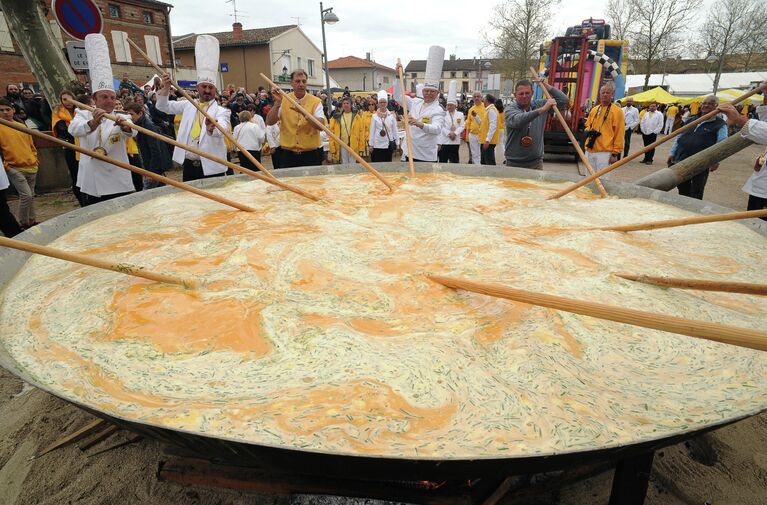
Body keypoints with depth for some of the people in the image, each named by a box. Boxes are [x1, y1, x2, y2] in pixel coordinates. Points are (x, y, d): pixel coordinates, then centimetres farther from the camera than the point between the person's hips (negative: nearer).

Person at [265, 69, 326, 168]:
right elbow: (269, 122, -4)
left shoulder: (315, 101, -1)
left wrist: (304, 112, -28)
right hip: (288, 154, 2)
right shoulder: (283, 100, 5)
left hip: (311, 155, -1)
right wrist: (277, 103, -15)